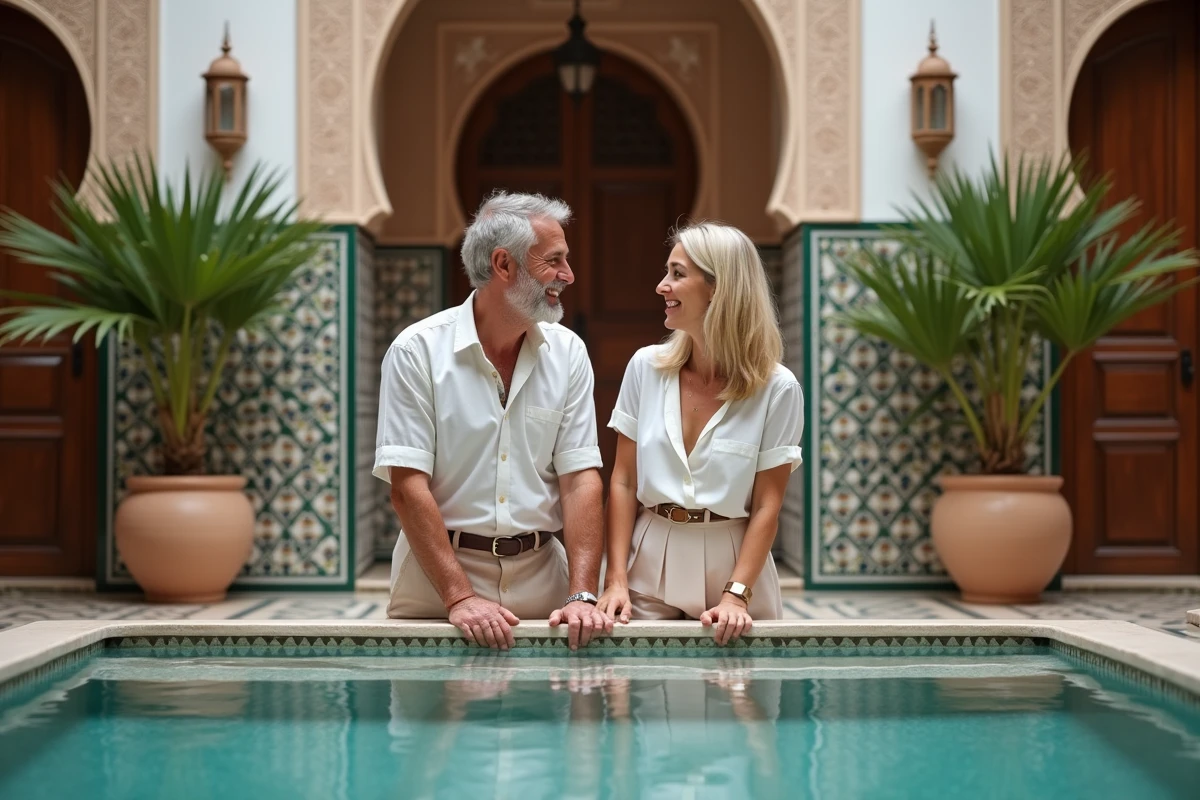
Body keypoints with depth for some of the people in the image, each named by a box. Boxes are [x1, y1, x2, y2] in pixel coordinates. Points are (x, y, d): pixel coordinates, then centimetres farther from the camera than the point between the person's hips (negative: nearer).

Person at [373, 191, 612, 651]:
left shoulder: (568, 353, 3)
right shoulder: (417, 351, -7)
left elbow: (580, 478, -2)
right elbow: (408, 486, -12)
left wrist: (581, 595, -13)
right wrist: (460, 596, -20)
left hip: (541, 575, 3)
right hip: (436, 579, -3)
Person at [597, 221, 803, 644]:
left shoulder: (777, 388, -8)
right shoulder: (646, 367, -1)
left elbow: (767, 505, -7)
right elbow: (623, 482, 2)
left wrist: (736, 595, -16)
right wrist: (616, 580, -6)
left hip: (731, 564, -2)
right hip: (651, 565, 2)